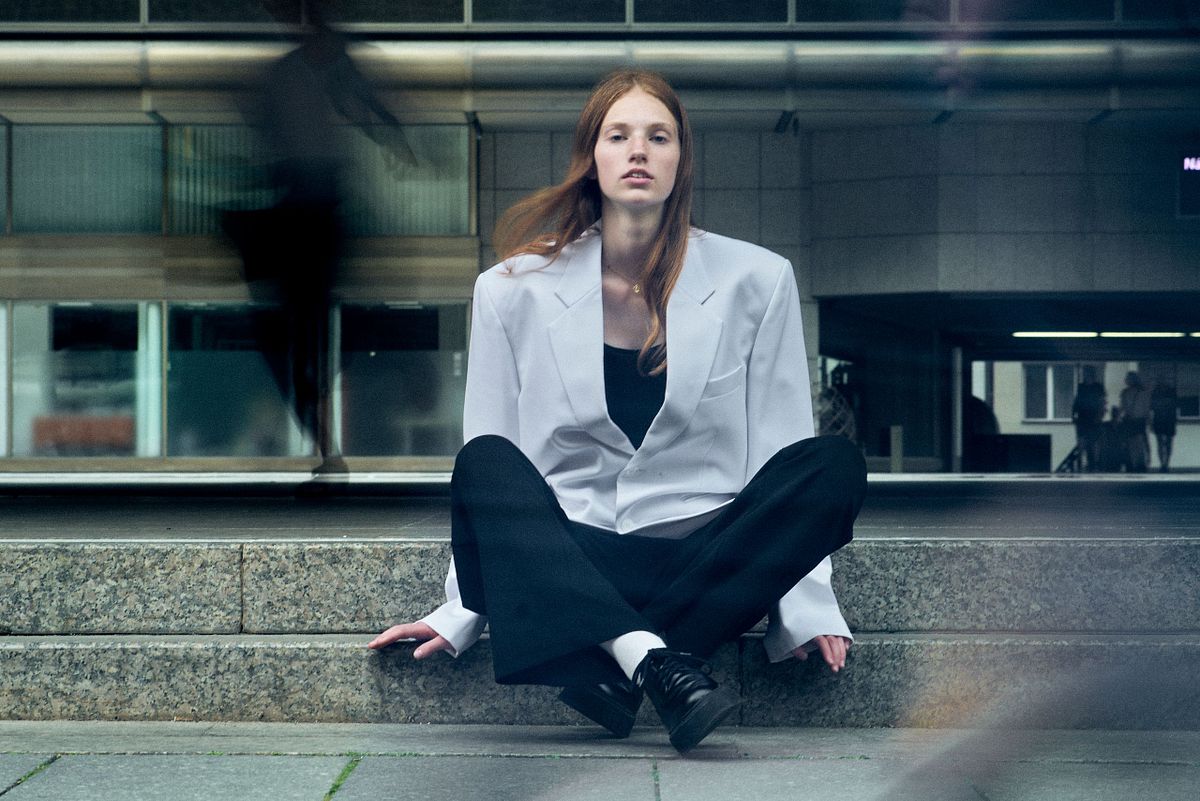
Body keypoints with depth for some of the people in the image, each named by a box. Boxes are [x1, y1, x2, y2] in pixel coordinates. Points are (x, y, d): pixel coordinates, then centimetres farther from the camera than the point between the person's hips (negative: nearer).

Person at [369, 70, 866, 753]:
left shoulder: (757, 281, 3)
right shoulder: (514, 291, 4)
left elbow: (782, 450, 2)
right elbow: (487, 480, 5)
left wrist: (806, 607, -8)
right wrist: (461, 613, -3)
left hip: (709, 562, 0)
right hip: (568, 565, 0)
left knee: (837, 465, -25)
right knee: (484, 462, -27)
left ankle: (619, 667, -31)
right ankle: (651, 659, -41)